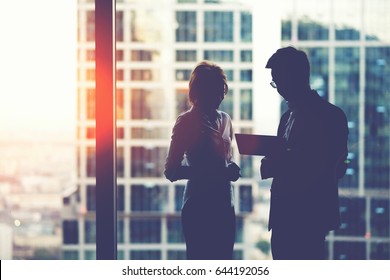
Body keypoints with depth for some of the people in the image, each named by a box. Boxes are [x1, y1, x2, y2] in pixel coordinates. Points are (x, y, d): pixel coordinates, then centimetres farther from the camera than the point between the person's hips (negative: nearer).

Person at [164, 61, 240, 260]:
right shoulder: (187, 122, -6)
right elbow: (171, 170, -11)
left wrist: (232, 169, 1)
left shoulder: (224, 120, 13)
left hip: (224, 206, 6)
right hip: (199, 208, -6)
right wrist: (212, 173, -22)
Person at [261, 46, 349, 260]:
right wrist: (272, 165, -2)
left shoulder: (329, 115, -6)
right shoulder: (288, 116, 17)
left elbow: (335, 168, -11)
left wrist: (284, 165, -16)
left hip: (310, 216, -7)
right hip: (284, 214, 8)